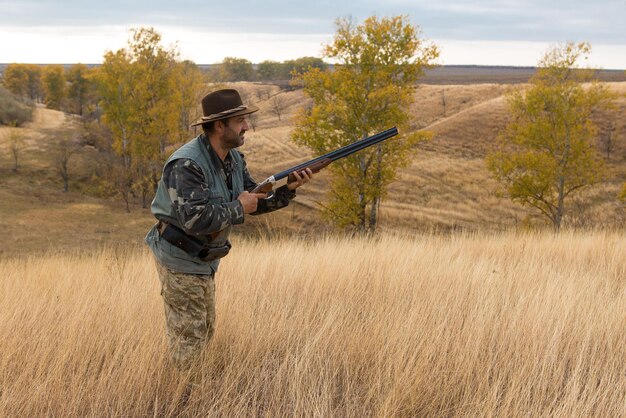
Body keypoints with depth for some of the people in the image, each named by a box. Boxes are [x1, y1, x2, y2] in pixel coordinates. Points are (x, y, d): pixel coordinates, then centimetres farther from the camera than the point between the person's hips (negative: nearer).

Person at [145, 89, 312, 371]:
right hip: (180, 260, -9)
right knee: (188, 338, -2)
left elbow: (255, 200, 7)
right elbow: (195, 219, -36)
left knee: (205, 332, 19)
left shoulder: (234, 159, 2)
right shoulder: (187, 164, -27)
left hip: (204, 260, 9)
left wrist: (288, 189, -9)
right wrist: (238, 208, -24)